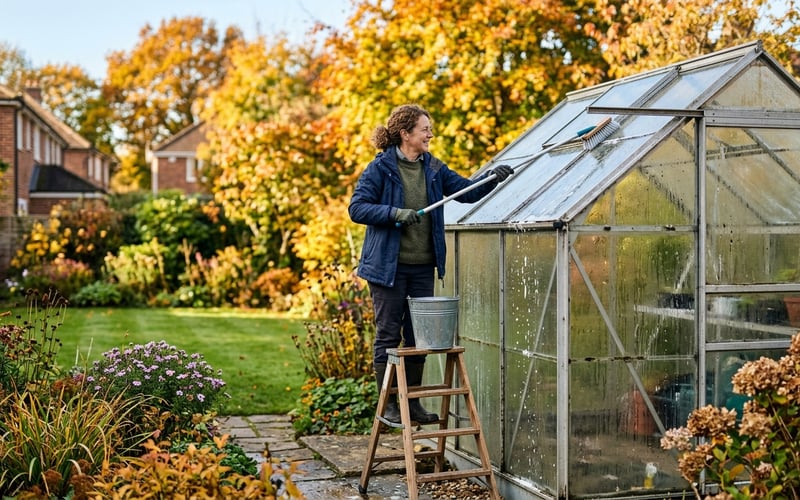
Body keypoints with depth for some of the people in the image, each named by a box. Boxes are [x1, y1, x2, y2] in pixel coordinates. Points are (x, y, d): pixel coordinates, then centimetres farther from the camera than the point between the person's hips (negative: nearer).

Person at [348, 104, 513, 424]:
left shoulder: (433, 168, 10)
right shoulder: (381, 168, -8)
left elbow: (467, 191, 11)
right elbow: (357, 208, -12)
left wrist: (492, 178, -7)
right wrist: (395, 213, -24)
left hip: (423, 267, 6)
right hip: (389, 266, -6)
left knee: (418, 335, 11)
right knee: (388, 334, 2)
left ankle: (412, 401, 22)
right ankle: (387, 403, 13)